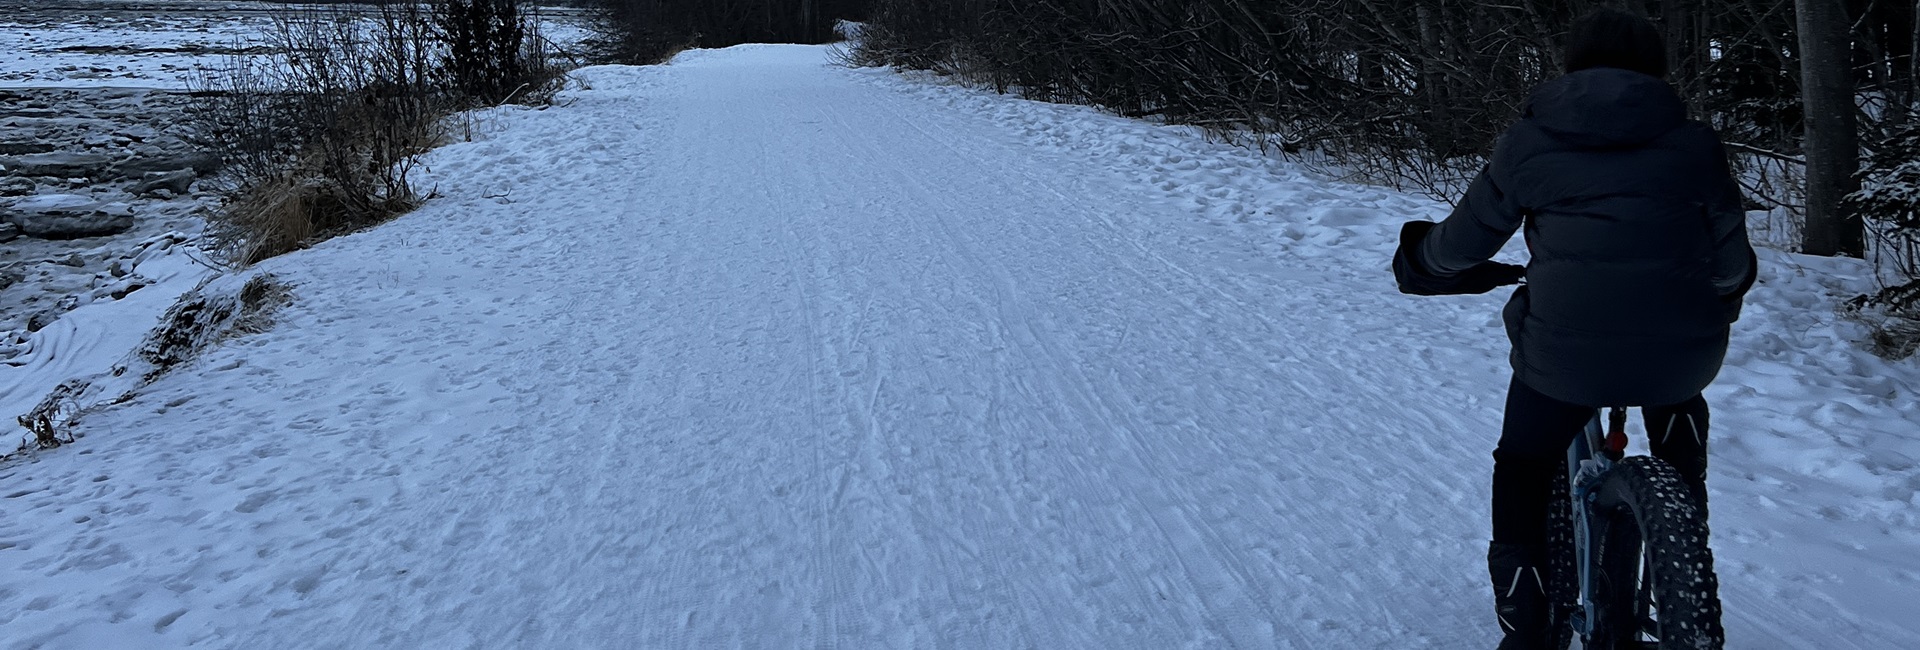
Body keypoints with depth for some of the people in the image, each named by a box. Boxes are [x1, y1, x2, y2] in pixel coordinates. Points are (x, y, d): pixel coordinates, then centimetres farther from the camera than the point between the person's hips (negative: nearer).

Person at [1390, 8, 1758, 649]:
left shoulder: (1530, 139, 7)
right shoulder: (1693, 142, 10)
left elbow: (1464, 240, 11)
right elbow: (1732, 262, 14)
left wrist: (1418, 262, 33)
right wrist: (1715, 305, 36)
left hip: (1565, 349, -2)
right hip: (1684, 350, 2)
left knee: (1522, 469, 20)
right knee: (1677, 408, 37)